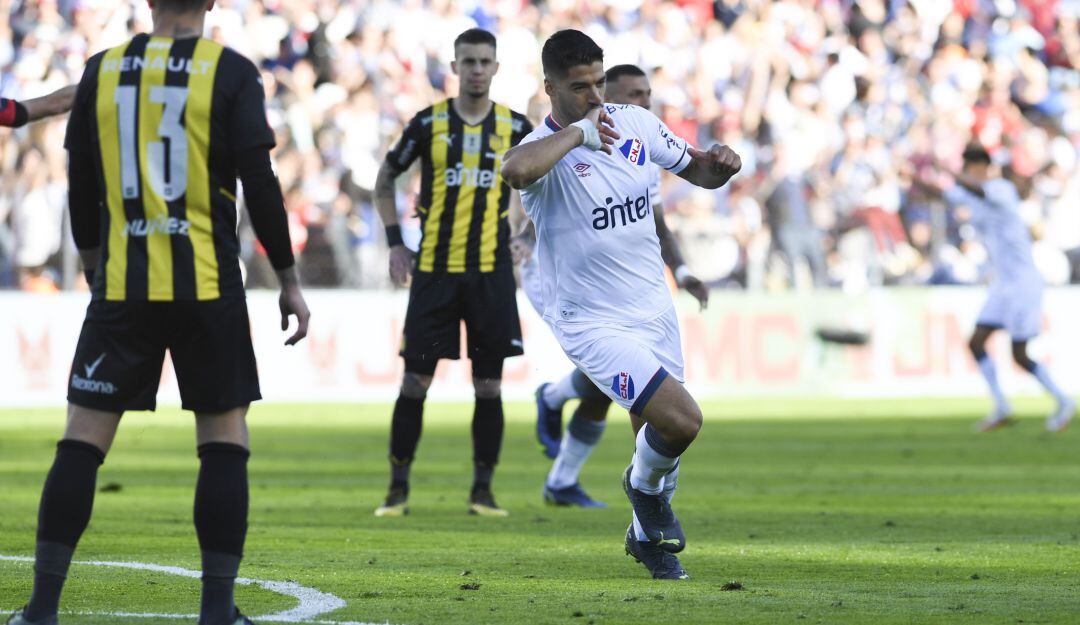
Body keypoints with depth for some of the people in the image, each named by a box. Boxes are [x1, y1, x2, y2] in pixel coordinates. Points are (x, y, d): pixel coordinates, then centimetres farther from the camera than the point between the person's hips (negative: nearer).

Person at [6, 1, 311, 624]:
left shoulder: (102, 71, 5)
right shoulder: (231, 72, -3)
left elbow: (81, 188, 11)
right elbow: (260, 184, -6)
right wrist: (290, 281, 2)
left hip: (121, 287, 2)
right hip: (207, 285, -2)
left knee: (83, 439, 4)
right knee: (225, 439, 6)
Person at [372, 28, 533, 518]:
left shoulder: (514, 127, 3)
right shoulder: (429, 123, 0)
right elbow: (385, 179, 12)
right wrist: (395, 242, 4)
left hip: (491, 272, 1)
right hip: (434, 271, -1)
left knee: (489, 386, 2)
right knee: (415, 381, -2)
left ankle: (482, 490, 10)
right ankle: (398, 490, 6)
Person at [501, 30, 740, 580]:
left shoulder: (636, 123, 0)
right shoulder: (546, 150, -21)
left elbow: (695, 170, 14)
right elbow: (515, 169, -46)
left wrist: (719, 164, -9)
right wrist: (578, 131, -33)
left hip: (654, 308, 7)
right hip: (595, 324, -7)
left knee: (664, 427, 17)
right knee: (680, 419, -21)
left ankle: (646, 535, 44)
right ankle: (644, 486, 13)